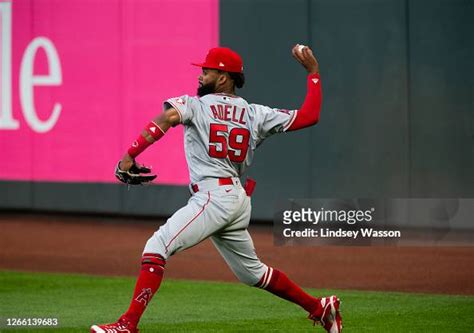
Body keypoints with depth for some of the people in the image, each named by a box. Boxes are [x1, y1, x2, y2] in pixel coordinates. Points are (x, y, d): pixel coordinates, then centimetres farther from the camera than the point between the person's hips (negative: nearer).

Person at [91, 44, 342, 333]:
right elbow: (310, 116, 10)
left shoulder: (196, 105, -1)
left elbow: (166, 119, -21)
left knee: (157, 247, -14)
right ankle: (321, 308, 26)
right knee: (251, 271, 22)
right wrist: (313, 72, 23)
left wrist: (130, 156, -25)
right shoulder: (256, 114, 13)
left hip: (213, 197, -8)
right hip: (239, 200, 8)